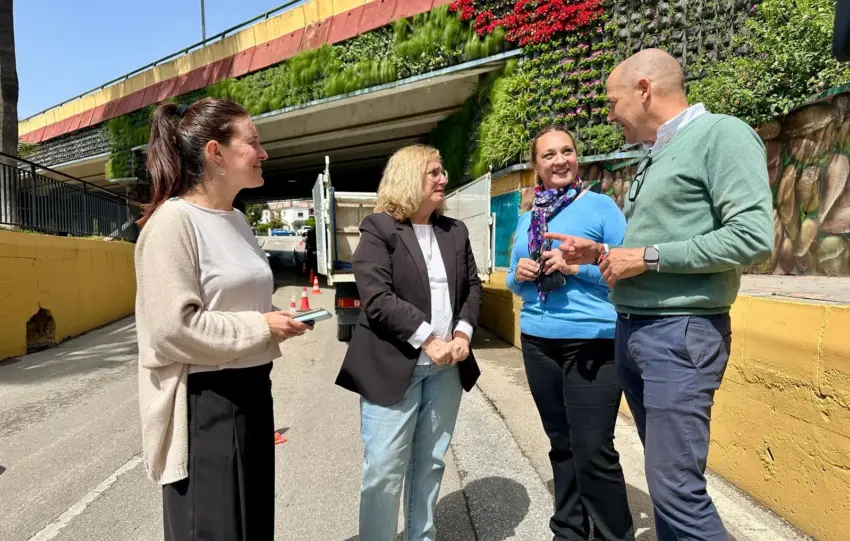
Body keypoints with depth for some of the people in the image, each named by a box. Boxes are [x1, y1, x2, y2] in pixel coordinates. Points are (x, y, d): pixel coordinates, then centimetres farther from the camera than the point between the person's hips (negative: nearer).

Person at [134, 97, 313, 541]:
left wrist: (275, 319, 3)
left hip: (251, 391, 8)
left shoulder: (237, 220, 10)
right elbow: (172, 328, -23)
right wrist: (262, 328, -16)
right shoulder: (173, 221, -16)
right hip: (204, 402, -8)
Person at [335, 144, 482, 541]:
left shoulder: (455, 231, 12)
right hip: (394, 366, -5)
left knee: (431, 463, 16)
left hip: (446, 366, 6)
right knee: (384, 468, 2)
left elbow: (472, 287, 12)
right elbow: (377, 298, -16)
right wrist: (428, 340, -19)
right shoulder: (378, 229, -6)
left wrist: (463, 333, -5)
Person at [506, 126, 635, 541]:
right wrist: (519, 275, -4)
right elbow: (515, 283, 17)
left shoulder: (600, 205, -3)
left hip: (593, 341, -5)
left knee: (594, 451, -3)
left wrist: (576, 266, -19)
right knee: (561, 444, 17)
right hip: (538, 340, 5)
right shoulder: (527, 219, 12)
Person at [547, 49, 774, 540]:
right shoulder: (654, 158, 17)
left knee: (677, 488, -5)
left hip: (681, 333, -8)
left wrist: (647, 256, -16)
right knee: (666, 474, 17)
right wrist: (602, 254, 10)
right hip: (632, 331, 8)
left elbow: (753, 238, -19)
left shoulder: (722, 135, -8)